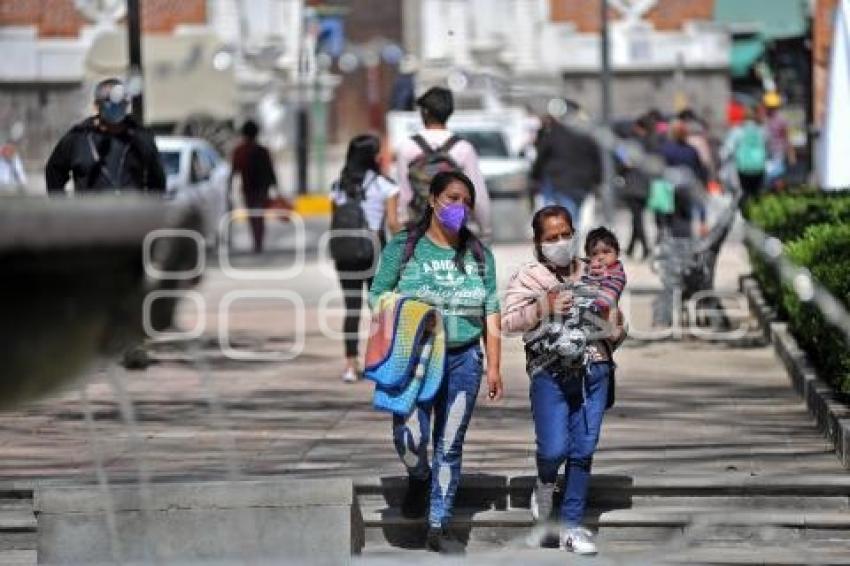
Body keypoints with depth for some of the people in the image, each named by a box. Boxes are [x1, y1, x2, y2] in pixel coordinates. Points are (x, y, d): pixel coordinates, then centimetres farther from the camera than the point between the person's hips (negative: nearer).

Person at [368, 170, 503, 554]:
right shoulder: (404, 247, 2)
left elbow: (491, 312, 12)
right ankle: (419, 479, 17)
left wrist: (493, 367, 7)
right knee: (410, 435, -18)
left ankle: (438, 528, 13)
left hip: (463, 359, 3)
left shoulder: (479, 255, 12)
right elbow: (377, 295, 2)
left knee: (450, 445, 3)